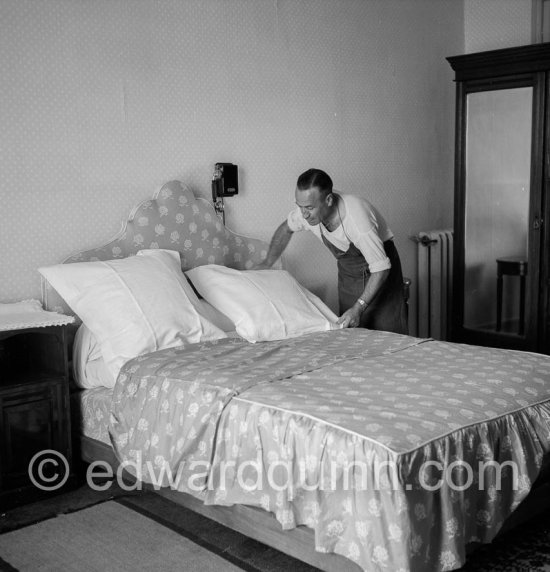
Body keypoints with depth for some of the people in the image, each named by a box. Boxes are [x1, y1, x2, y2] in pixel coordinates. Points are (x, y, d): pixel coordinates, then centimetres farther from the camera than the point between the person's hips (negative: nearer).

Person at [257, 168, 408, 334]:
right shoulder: (307, 211, -19)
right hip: (347, 273, 5)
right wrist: (267, 263, 8)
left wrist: (358, 308, -34)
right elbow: (286, 228, 6)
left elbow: (381, 268, -30)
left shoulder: (357, 218, -37)